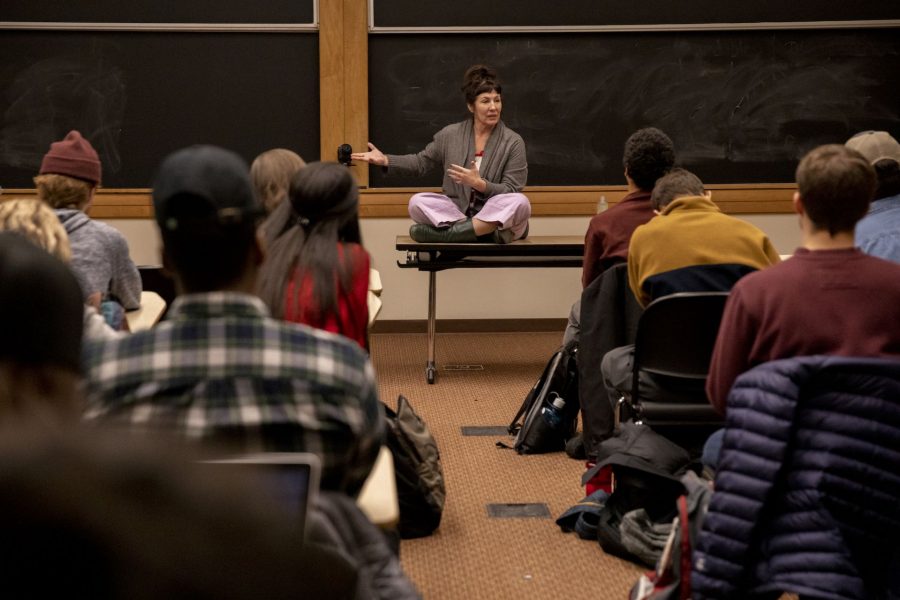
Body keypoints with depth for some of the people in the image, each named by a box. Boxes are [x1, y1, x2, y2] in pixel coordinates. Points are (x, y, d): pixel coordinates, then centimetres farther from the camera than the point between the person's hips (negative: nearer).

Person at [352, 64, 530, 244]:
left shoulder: (513, 142, -3)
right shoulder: (450, 134, 6)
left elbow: (512, 192, -7)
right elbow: (422, 162, 19)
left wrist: (479, 183, -23)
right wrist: (385, 160, 6)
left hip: (498, 218, -2)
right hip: (455, 212, 2)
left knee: (520, 203, -34)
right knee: (417, 202, -23)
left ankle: (451, 232, -33)